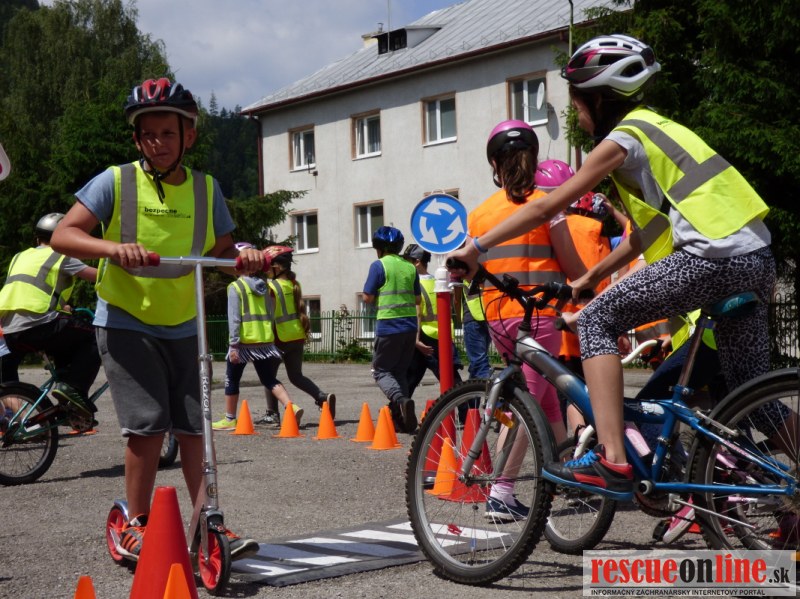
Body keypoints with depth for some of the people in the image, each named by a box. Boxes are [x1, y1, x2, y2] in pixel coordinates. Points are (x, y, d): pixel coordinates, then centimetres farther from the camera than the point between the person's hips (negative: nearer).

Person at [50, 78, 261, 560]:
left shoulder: (206, 189, 1)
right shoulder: (117, 181, -9)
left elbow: (221, 252, 5)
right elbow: (63, 235, -13)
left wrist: (244, 257, -19)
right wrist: (113, 248, -32)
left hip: (183, 326, 3)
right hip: (126, 323, -3)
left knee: (192, 426, 0)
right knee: (149, 425, -12)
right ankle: (137, 524, 5)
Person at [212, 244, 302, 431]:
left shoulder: (236, 287, -6)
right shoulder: (263, 286, 11)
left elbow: (234, 318, -11)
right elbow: (271, 315, 14)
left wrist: (234, 344, -12)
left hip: (244, 341, -5)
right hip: (265, 340, 5)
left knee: (232, 380, 10)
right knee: (269, 380, 9)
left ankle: (229, 420, 17)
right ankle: (291, 407, -11)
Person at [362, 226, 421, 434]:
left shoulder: (379, 265, -5)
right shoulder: (410, 267, 10)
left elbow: (368, 297, -6)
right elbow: (417, 299, 14)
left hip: (388, 325, -5)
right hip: (410, 325, 5)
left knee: (381, 370, 5)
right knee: (400, 371, 15)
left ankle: (401, 400, -22)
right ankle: (402, 419, 10)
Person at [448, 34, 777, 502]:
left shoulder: (623, 138, -1)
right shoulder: (655, 128, 26)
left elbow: (547, 207, -2)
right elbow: (647, 231, 30)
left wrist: (476, 246, 4)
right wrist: (589, 278, 33)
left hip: (715, 257, -9)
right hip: (758, 259, 9)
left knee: (598, 321, -4)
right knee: (750, 394, 16)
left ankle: (612, 462, -13)